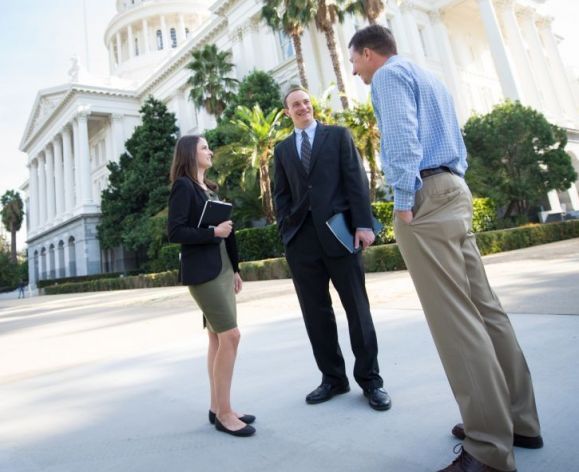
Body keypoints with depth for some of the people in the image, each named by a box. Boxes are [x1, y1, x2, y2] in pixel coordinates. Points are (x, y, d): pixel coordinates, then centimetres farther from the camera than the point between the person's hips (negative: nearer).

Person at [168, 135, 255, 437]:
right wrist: (213, 232, -18)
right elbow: (174, 232, -15)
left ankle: (217, 407, 19)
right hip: (202, 271, -8)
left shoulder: (208, 187, 19)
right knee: (230, 336, -11)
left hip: (221, 269, 9)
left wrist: (235, 268, 16)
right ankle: (224, 413, 1)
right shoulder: (183, 186, -6)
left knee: (218, 338, 9)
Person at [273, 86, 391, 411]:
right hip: (301, 238, 3)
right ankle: (333, 378, 20)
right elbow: (281, 195, 14)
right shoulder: (282, 149, 18)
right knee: (316, 312, 6)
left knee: (357, 307, 1)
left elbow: (357, 179, 1)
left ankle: (370, 379, 14)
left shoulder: (338, 135, 10)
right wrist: (287, 230, 1)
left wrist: (363, 224, -10)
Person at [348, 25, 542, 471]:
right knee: (483, 307, 8)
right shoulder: (429, 77, 30)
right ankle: (517, 419, 16)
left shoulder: (389, 74, 2)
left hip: (426, 196, -10)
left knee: (456, 319, -11)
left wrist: (404, 201, -15)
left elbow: (403, 138, -15)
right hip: (455, 191, 10)